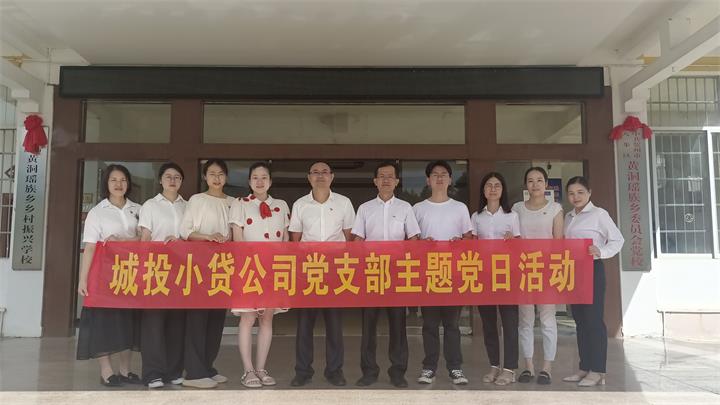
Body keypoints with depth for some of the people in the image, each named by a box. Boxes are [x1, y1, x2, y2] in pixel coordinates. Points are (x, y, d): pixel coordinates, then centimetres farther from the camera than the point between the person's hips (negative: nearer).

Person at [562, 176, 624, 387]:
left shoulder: (599, 214, -4)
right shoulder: (568, 217, 15)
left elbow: (617, 240, -7)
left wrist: (600, 252, -22)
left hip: (592, 269, -7)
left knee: (594, 318, -5)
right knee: (579, 319, 10)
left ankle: (597, 371, 1)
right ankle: (585, 367, 18)